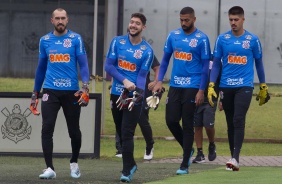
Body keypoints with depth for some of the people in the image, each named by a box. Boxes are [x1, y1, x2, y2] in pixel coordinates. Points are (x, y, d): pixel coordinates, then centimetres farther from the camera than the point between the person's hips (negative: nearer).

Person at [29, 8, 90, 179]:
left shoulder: (76, 39, 0)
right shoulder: (45, 41, 8)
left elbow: (83, 64, -5)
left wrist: (85, 86, -18)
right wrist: (35, 93, 17)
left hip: (71, 91, -2)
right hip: (50, 91, 2)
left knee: (74, 131, 6)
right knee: (47, 129, -10)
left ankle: (74, 163, 29)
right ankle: (50, 168, -8)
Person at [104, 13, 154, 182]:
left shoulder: (147, 50, -5)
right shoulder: (118, 42, 2)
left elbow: (142, 76, -8)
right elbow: (108, 65, -2)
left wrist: (137, 94, -25)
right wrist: (124, 81, -16)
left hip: (134, 95, -4)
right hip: (117, 93, 4)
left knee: (127, 134, -10)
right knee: (121, 133, 12)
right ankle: (131, 164, 29)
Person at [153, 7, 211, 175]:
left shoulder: (202, 39, -6)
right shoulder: (173, 35, 7)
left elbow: (205, 66, -5)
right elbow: (165, 59, 14)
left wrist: (201, 91, -10)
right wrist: (160, 81, 4)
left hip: (192, 87, -4)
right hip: (175, 85, 4)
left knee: (187, 124, -1)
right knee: (171, 120, 0)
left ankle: (185, 165, 5)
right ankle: (188, 149, 25)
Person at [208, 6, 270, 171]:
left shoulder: (253, 40, 1)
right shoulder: (222, 39, 3)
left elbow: (259, 63, 10)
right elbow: (216, 64, 7)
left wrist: (263, 87, 13)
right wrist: (211, 86, -2)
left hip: (244, 86, -2)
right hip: (226, 86, 2)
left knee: (239, 120, -16)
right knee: (230, 123, 8)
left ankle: (235, 158, -21)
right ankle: (233, 159, 15)